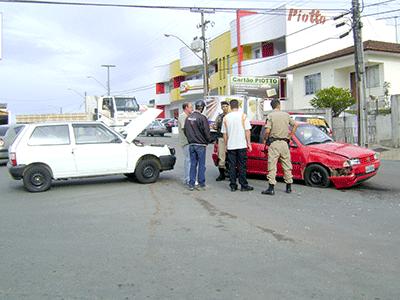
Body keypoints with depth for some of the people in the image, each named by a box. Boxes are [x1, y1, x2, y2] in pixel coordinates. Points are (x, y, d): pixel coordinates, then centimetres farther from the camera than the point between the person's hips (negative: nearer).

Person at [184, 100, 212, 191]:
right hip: (201, 145, -6)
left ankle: (191, 184, 12)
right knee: (201, 165, 2)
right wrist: (208, 141, 4)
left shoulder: (188, 118, 6)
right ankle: (201, 184, 8)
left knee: (193, 164, 10)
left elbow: (185, 131, 14)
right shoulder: (202, 118, -15)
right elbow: (206, 132, -13)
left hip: (191, 145, 6)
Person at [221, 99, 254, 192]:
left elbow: (224, 134, 6)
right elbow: (247, 131, -5)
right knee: (242, 166, 3)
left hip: (230, 146, 2)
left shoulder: (226, 117, 4)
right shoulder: (243, 116, -2)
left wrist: (226, 145, 14)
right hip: (242, 145, -2)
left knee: (232, 166, 6)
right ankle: (244, 185, 6)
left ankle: (233, 186, 8)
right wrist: (249, 143, 1)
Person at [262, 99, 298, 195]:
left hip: (274, 143, -4)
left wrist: (265, 139, 3)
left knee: (272, 166, -3)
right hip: (284, 143, 4)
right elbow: (295, 125, 8)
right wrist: (289, 136, 13)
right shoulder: (286, 115, 8)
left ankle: (271, 188, -5)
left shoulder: (270, 116, -4)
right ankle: (289, 186, 18)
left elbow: (267, 130, -14)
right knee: (287, 165, 12)